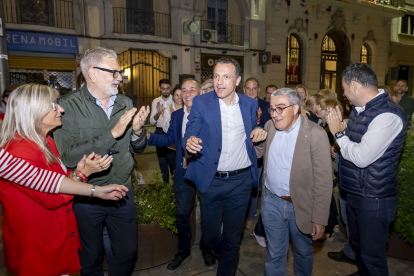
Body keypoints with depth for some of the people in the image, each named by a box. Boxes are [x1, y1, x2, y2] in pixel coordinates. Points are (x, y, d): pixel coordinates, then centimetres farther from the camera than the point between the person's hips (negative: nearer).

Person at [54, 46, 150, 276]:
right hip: (86, 197, -4)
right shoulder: (69, 107, -14)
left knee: (128, 251, 19)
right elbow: (68, 156, -24)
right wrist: (113, 133, -28)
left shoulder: (126, 104, 1)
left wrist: (137, 131, -16)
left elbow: (138, 148, 6)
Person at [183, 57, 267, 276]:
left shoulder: (250, 104, 2)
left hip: (241, 181, 1)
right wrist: (190, 144, -32)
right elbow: (189, 137, -9)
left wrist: (259, 132, -9)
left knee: (233, 238, 14)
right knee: (210, 235, 15)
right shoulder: (201, 103, -5)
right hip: (211, 181, -1)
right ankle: (225, 253, 50)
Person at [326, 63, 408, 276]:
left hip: (374, 200, -9)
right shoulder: (359, 109, 6)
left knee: (372, 256, 8)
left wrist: (339, 133, -15)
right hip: (354, 193, 9)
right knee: (358, 244, 26)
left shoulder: (388, 115, -23)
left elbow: (362, 157, -28)